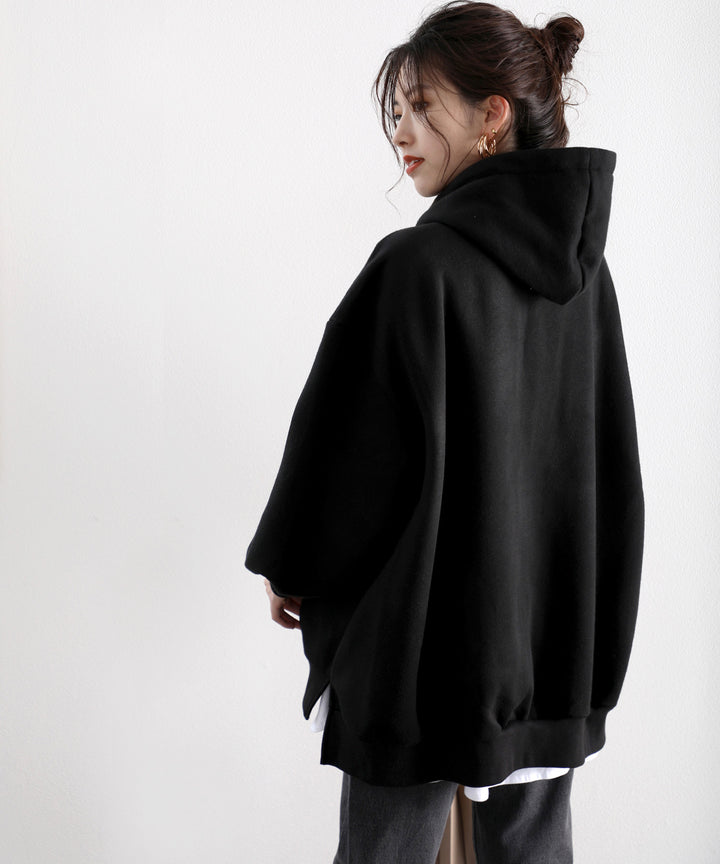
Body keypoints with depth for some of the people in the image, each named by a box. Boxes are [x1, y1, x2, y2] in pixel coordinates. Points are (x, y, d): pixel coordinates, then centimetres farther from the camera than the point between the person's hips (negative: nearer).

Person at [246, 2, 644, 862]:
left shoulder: (418, 266, -19)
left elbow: (347, 438, -15)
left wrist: (286, 565, 1)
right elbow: (608, 450, 11)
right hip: (556, 636, 7)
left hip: (427, 629, -6)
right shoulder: (580, 259, 3)